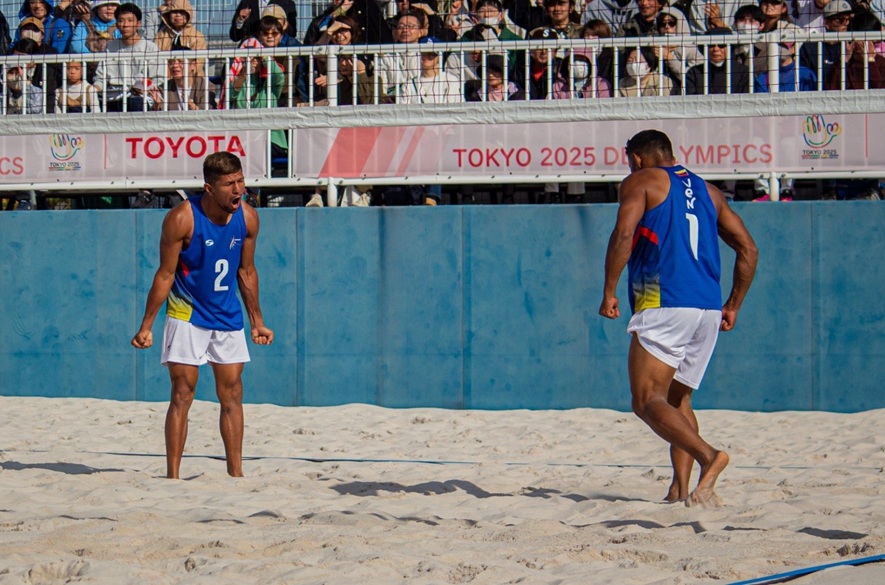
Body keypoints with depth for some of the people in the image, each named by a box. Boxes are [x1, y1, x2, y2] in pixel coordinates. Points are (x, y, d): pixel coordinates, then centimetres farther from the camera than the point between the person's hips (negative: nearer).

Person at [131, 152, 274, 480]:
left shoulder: (248, 218, -6)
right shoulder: (182, 219, -19)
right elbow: (166, 274, -12)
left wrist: (257, 321, 12)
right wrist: (146, 326, -11)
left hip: (228, 317, 4)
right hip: (187, 314, -4)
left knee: (232, 395, 4)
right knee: (182, 395, -5)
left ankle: (236, 474, 9)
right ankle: (172, 475, -1)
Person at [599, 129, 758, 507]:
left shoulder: (640, 182, 5)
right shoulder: (706, 191, 22)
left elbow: (623, 236, -12)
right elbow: (748, 250, 17)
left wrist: (609, 292, -6)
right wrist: (733, 306, 22)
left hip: (664, 304, -7)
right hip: (708, 309, 7)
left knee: (648, 401, -9)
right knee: (677, 400, 18)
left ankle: (708, 455, -31)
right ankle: (680, 490, 6)